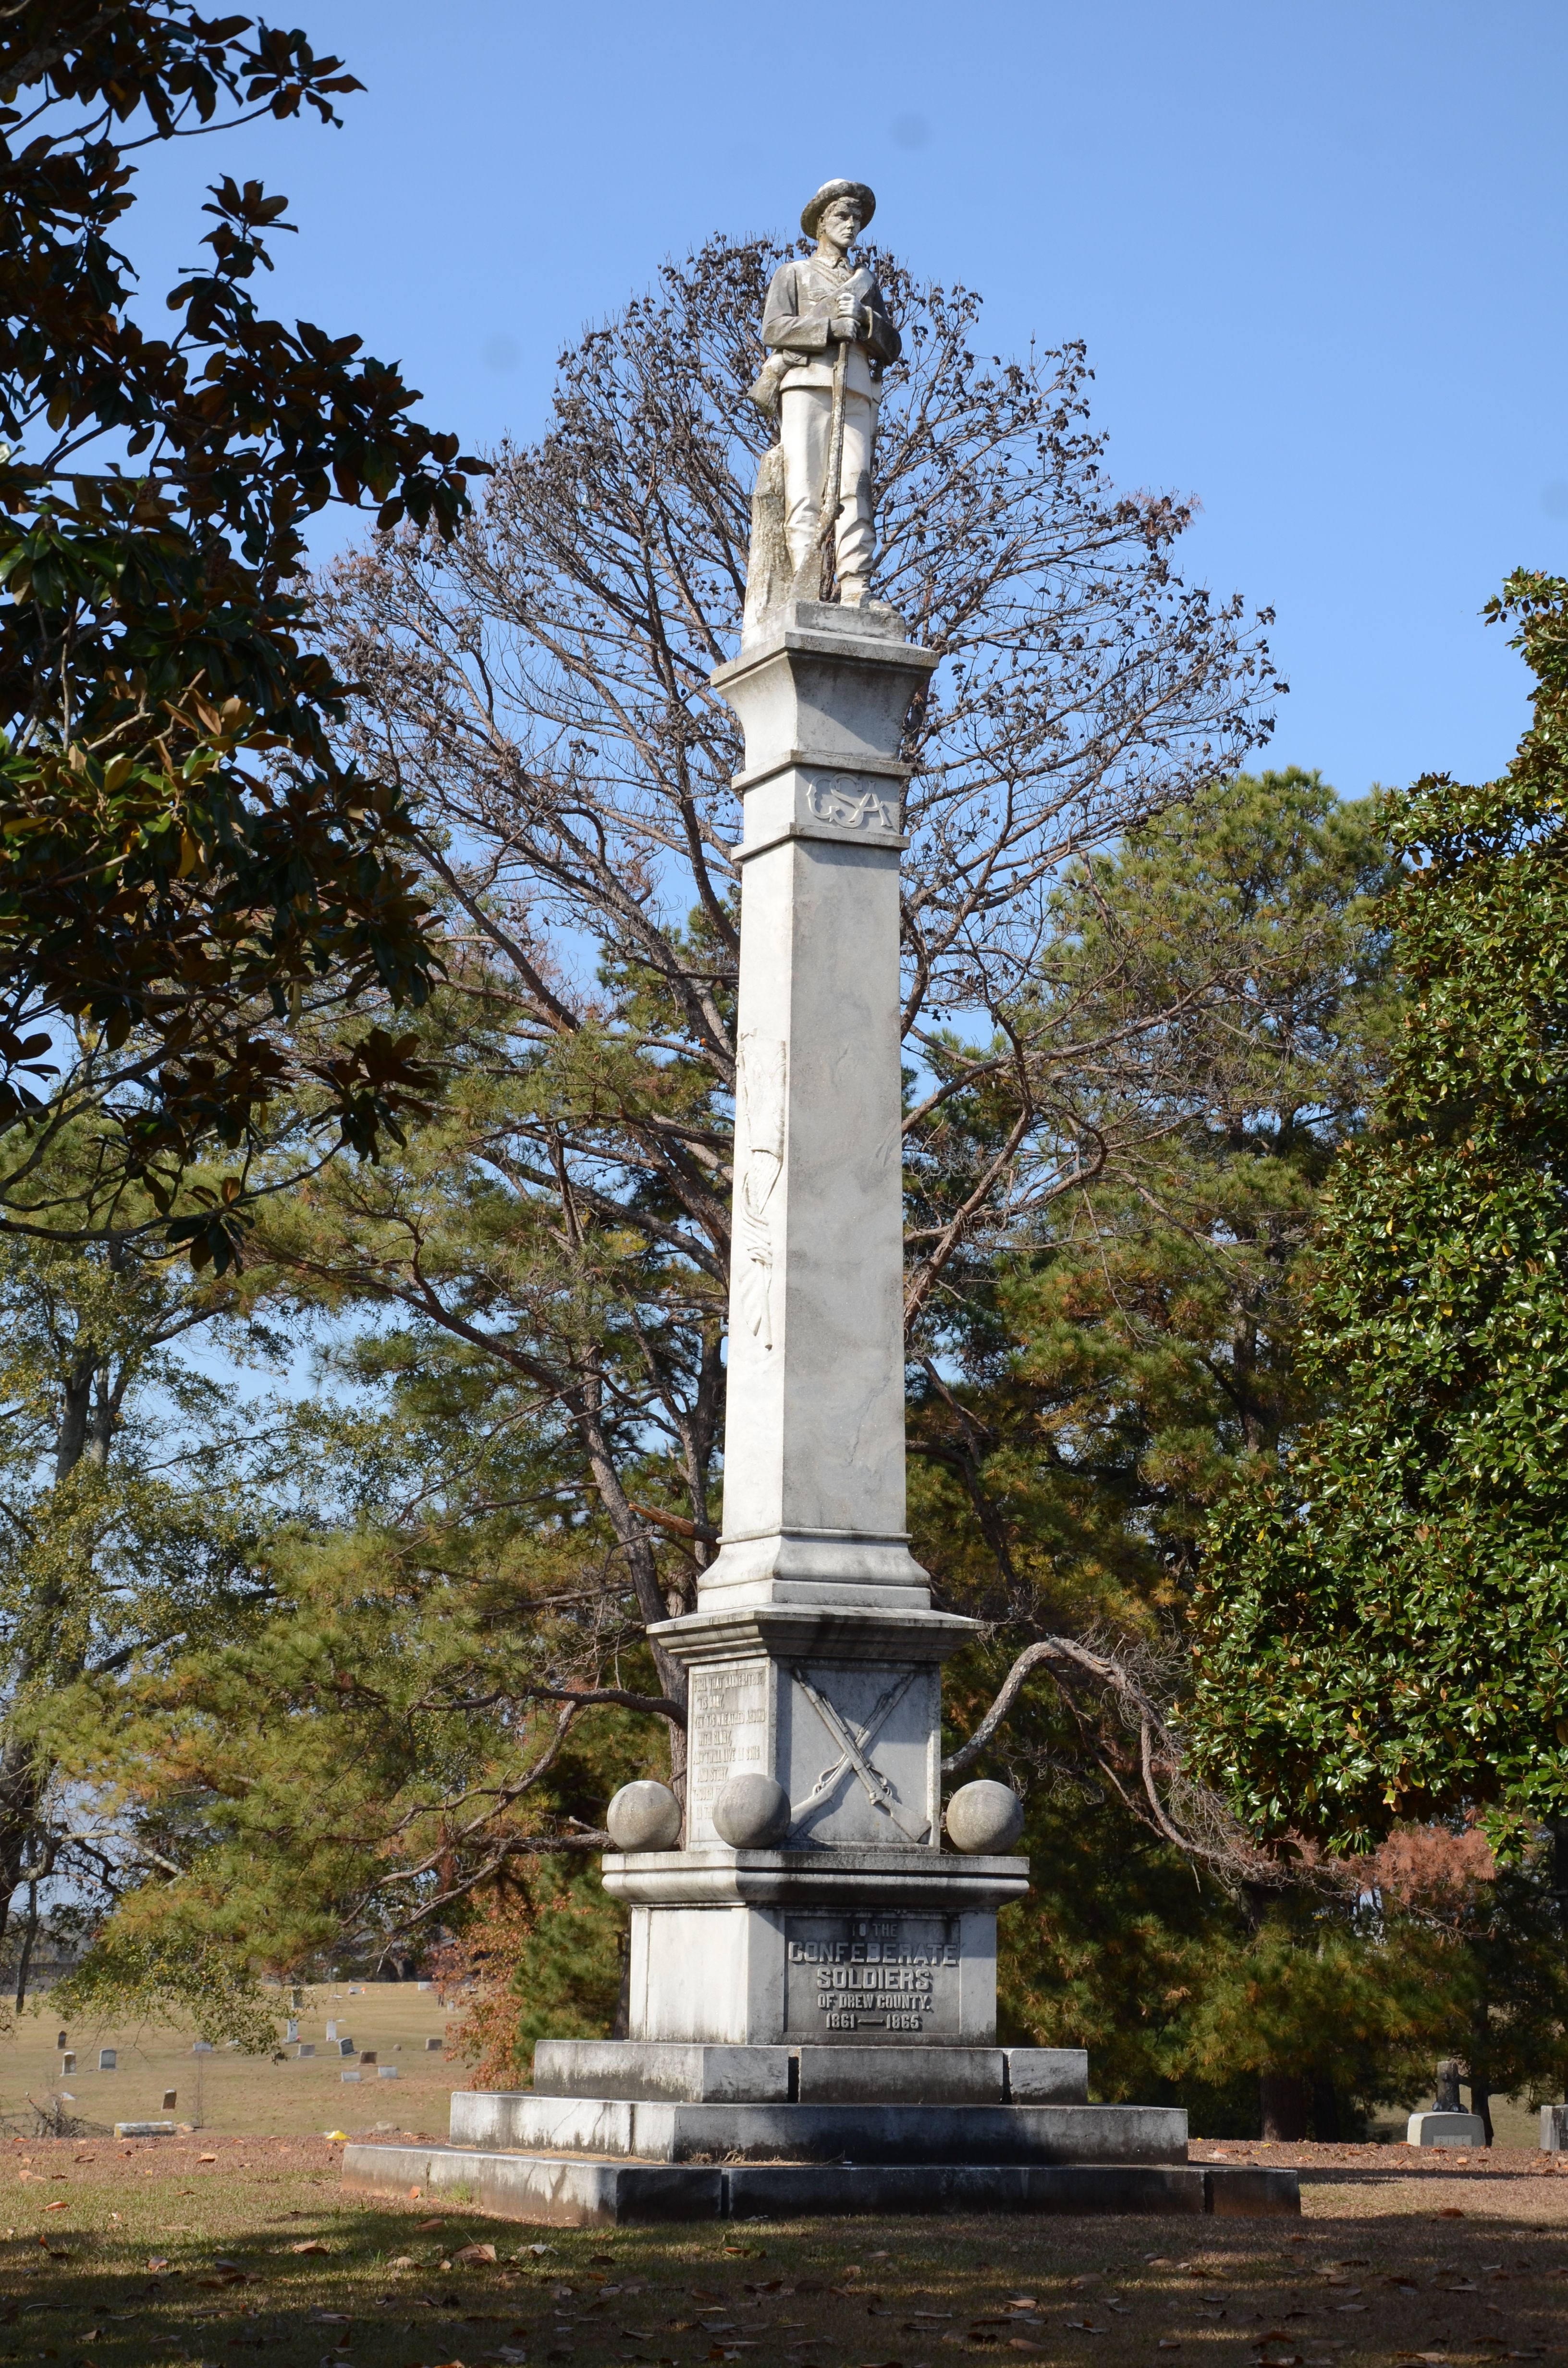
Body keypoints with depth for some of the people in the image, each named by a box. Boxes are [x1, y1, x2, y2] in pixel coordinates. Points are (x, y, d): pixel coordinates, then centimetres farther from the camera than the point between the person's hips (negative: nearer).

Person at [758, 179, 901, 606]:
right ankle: (808, 592, -21)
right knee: (805, 489, -13)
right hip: (807, 387, -2)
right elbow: (774, 329, 2)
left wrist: (863, 318, -3)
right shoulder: (792, 274, 20)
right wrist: (829, 327, -11)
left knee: (855, 490, -12)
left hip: (856, 395, 2)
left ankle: (856, 593, -22)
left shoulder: (866, 283, 29)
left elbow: (892, 347, 17)